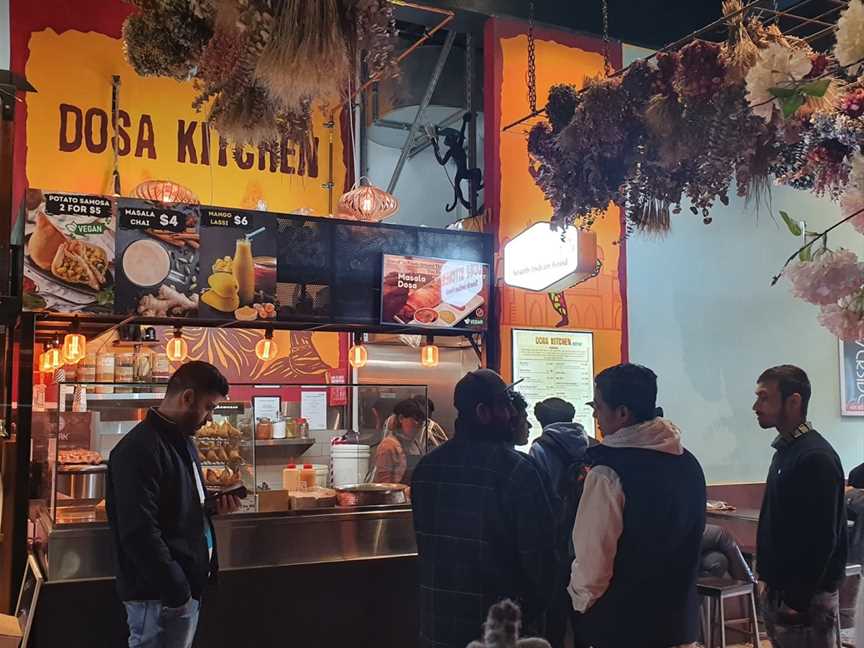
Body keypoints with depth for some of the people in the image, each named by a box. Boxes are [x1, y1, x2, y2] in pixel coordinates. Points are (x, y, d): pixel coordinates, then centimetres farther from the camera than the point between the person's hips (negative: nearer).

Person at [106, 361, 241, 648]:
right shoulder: (139, 449, -19)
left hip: (185, 586, 10)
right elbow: (140, 533, -25)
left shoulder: (182, 440, 13)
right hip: (161, 595, -9)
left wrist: (214, 506, 6)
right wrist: (177, 592, -22)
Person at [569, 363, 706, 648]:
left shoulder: (608, 473, -21)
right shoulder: (689, 463, 2)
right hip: (679, 620, 7)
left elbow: (592, 557, -19)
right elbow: (692, 542, 11)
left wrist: (580, 602, -1)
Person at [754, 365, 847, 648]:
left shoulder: (816, 457, -19)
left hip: (806, 597, -8)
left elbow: (822, 539, -22)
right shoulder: (785, 449, 10)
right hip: (778, 591, 9)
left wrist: (799, 600, -20)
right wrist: (766, 577, 15)